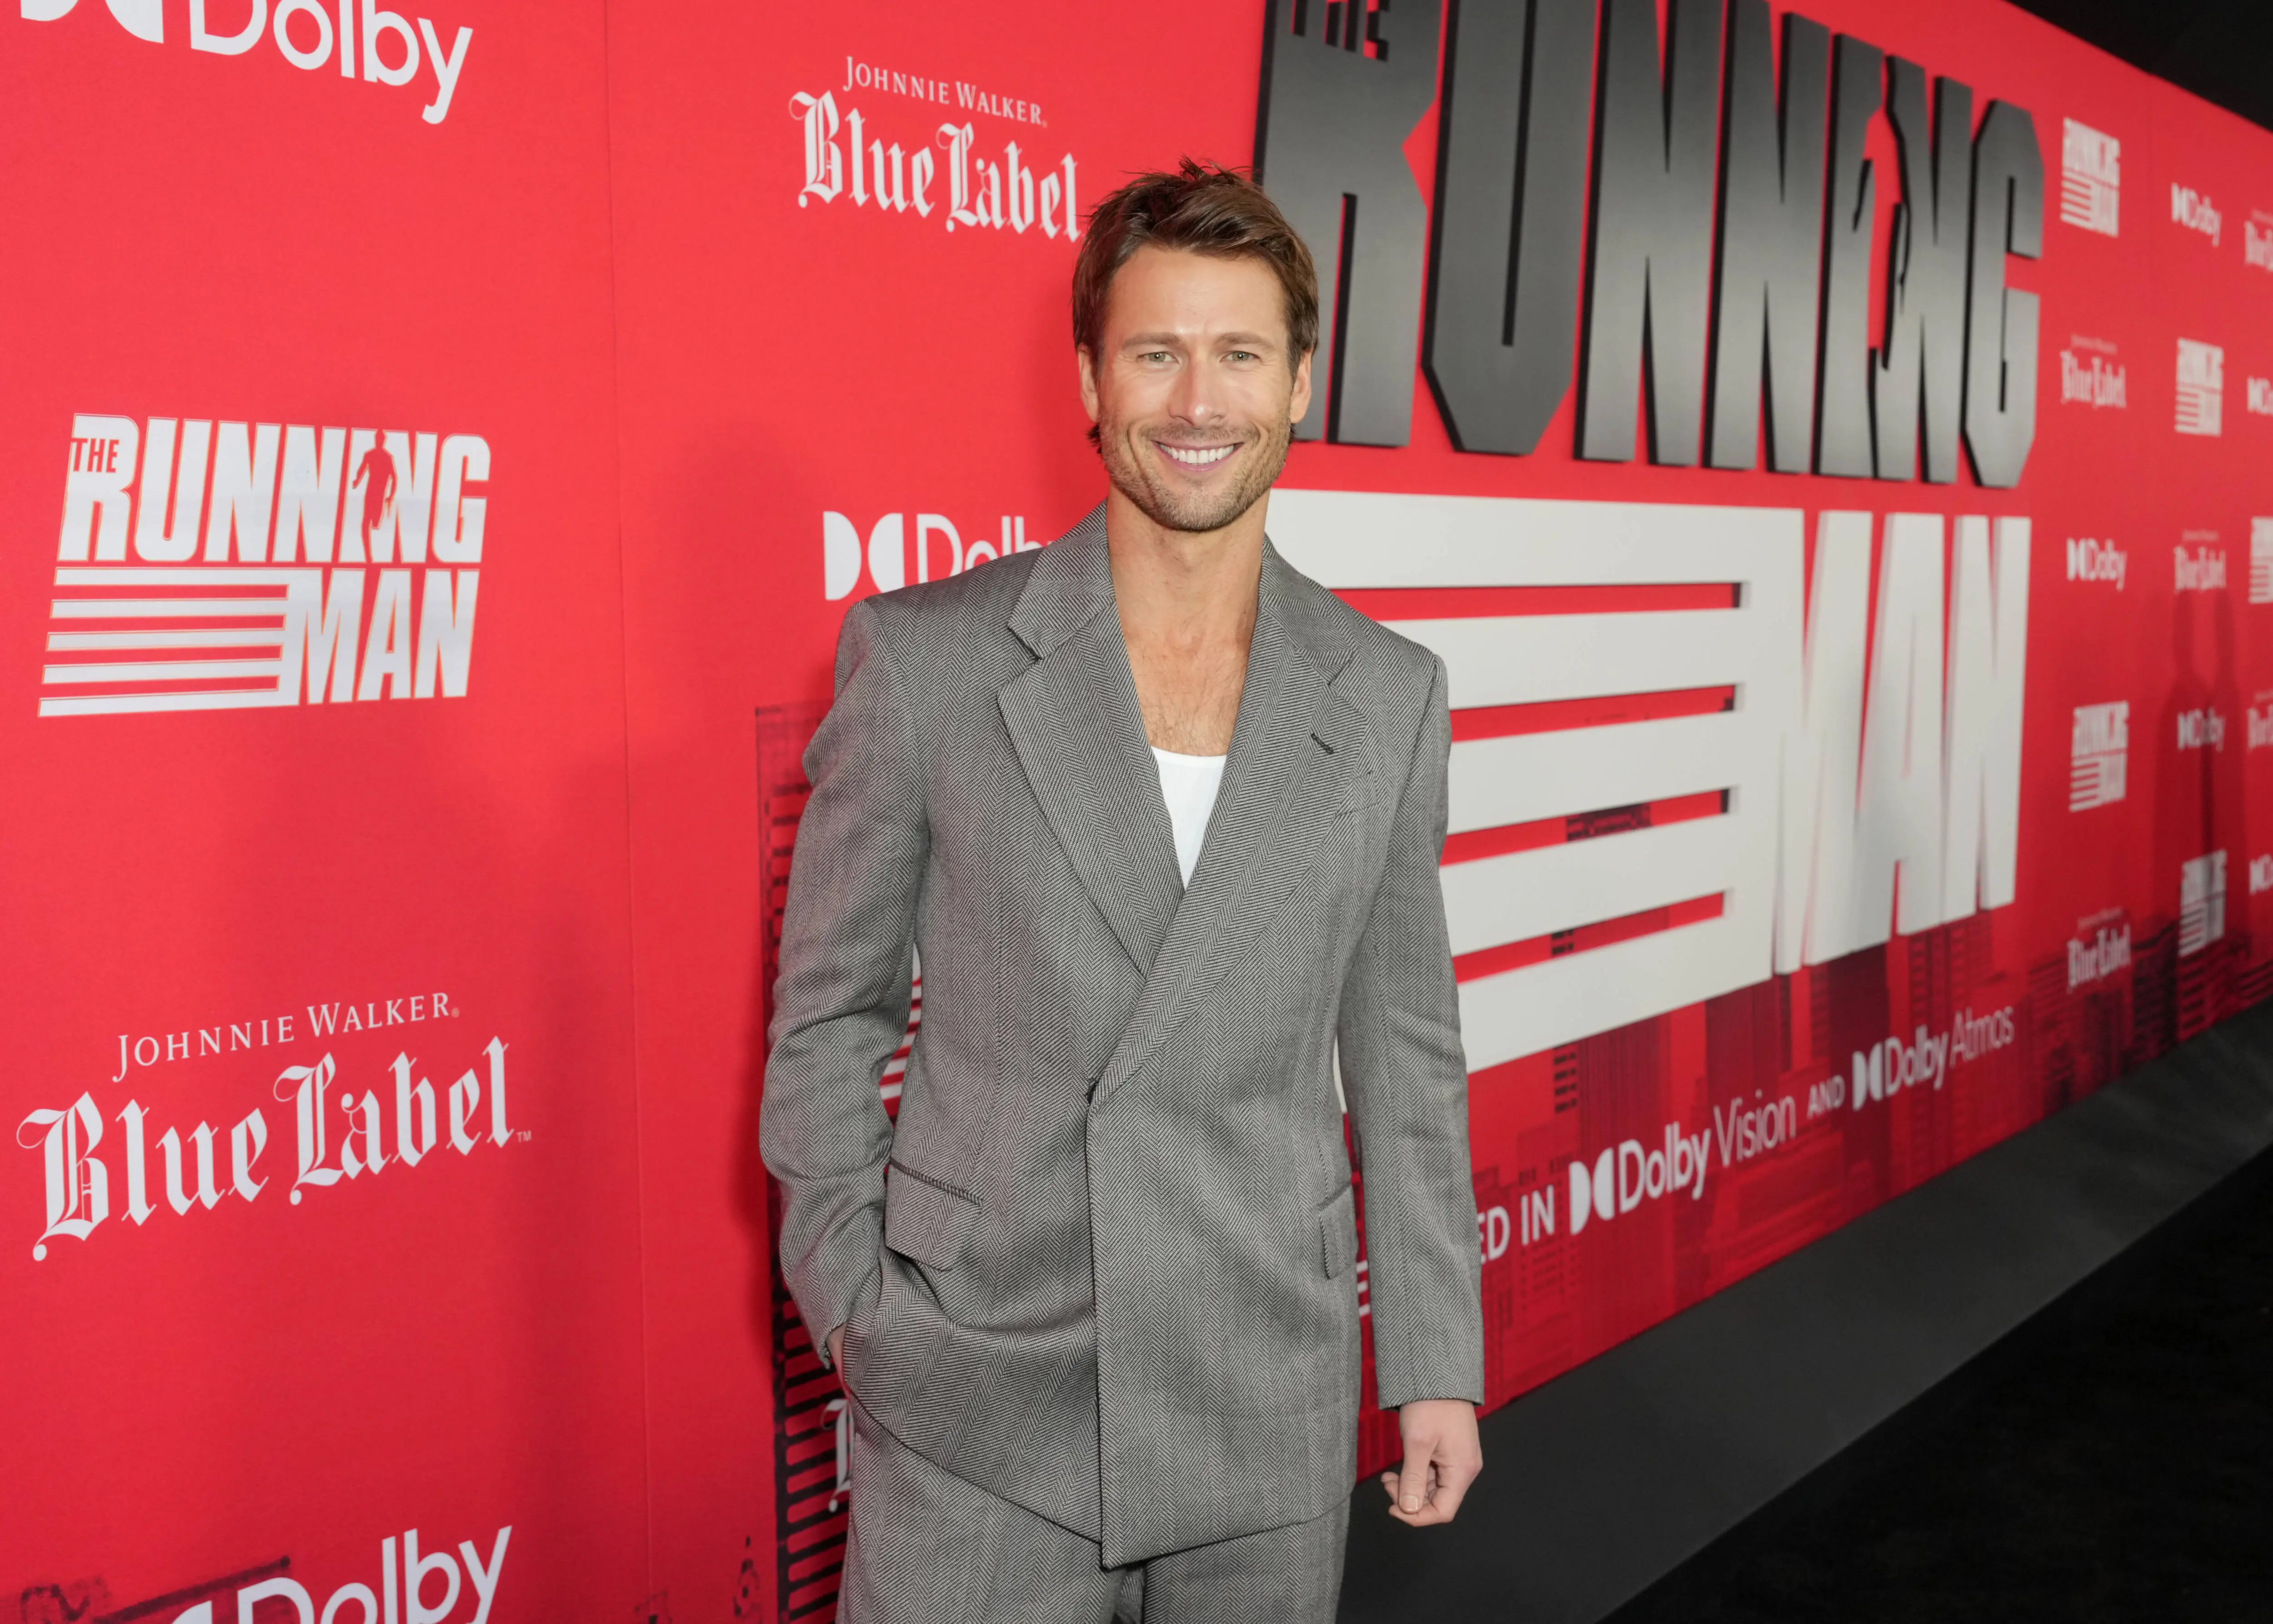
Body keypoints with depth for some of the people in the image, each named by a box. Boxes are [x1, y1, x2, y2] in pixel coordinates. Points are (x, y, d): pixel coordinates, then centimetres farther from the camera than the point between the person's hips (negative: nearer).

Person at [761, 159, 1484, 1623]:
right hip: (976, 1402, -2)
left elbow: (1406, 1053, 7)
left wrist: (1438, 1363, 7)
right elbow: (829, 1009, 1)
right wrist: (852, 1305, -2)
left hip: (1268, 1411, 2)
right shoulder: (925, 655, -6)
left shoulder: (1390, 697, 1)